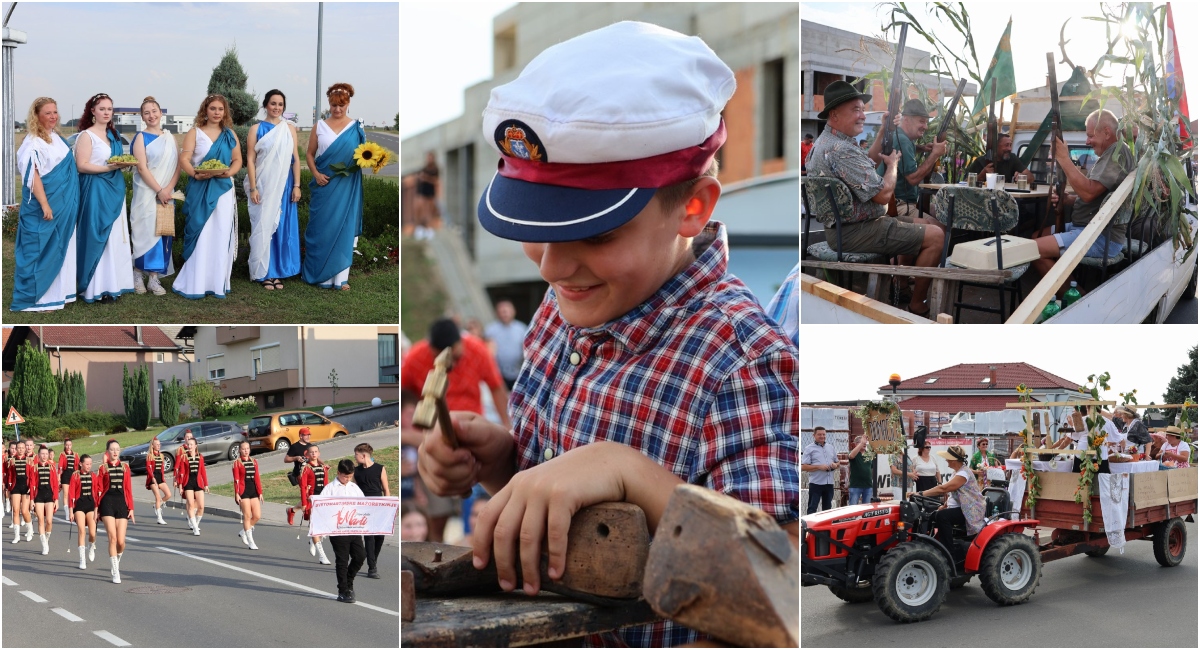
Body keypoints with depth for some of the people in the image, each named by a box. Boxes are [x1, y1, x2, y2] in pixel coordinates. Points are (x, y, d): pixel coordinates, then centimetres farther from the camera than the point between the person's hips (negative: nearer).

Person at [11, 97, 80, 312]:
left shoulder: (57, 139, 11)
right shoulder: (33, 142, -14)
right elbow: (33, 176, -20)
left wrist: (68, 204, 18)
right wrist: (44, 205, -24)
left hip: (63, 204, 8)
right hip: (44, 205, -8)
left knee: (60, 248, 13)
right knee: (40, 249, -3)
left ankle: (57, 291, 22)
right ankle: (35, 297, 3)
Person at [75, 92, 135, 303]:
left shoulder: (113, 135, 16)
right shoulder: (86, 135, -8)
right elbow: (82, 166, -15)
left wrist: (125, 163, 4)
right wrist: (108, 168, -22)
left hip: (115, 190, 8)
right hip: (96, 191, -8)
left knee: (115, 236, 7)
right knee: (98, 236, -7)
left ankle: (114, 283, 12)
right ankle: (98, 287, -4)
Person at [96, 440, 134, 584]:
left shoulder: (125, 467, 9)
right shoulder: (103, 468, 4)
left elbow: (128, 489, 8)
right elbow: (98, 489, 2)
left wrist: (131, 508, 4)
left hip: (122, 503, 2)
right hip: (107, 502, -2)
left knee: (121, 541, -2)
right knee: (112, 538, -12)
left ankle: (117, 561, 31)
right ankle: (116, 572, -7)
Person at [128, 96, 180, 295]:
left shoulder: (170, 138, 11)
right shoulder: (141, 137, -2)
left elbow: (177, 165, 6)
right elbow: (142, 168, -10)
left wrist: (169, 189, -9)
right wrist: (159, 190, -15)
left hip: (167, 194, 4)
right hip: (146, 193, -4)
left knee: (162, 233, 3)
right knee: (145, 232, -5)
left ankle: (154, 278, 6)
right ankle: (138, 274, 5)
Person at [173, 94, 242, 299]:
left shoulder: (230, 134, 12)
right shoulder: (195, 133, 3)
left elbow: (237, 160, 10)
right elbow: (184, 159, -6)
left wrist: (229, 172, -11)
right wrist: (196, 174, -24)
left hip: (223, 189, 3)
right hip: (200, 190, -3)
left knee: (221, 235, 1)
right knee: (200, 234, -5)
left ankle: (218, 283, 7)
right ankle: (194, 284, -2)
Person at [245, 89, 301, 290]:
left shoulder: (290, 129, 6)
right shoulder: (257, 130, -1)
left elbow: (295, 158, 6)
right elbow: (250, 160, -3)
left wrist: (297, 186, 0)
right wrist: (253, 188, -10)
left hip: (284, 186, 3)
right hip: (264, 186, -3)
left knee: (282, 227, 5)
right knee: (263, 228, 0)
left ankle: (276, 271, 14)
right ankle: (263, 273, 7)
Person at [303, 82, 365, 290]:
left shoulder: (356, 128, 5)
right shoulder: (320, 126, 5)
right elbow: (309, 154, 7)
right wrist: (316, 174, -8)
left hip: (347, 186, 0)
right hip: (324, 185, 0)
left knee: (344, 227, 1)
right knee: (322, 228, 2)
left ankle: (341, 276, 5)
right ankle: (321, 274, 10)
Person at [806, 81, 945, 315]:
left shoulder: (824, 140, 9)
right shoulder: (842, 150, -25)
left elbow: (865, 167, 25)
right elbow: (883, 195, -25)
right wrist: (893, 164, -6)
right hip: (854, 233, -11)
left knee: (920, 224, 26)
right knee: (935, 236, -10)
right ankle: (917, 305, -1)